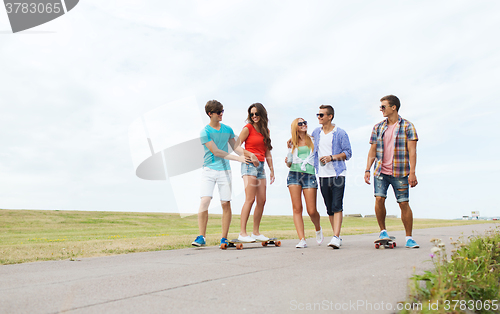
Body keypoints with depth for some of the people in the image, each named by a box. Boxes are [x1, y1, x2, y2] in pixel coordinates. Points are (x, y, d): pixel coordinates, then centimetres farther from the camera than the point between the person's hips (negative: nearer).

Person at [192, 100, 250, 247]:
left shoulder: (228, 129, 11)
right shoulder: (205, 132, -4)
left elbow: (236, 146, 16)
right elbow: (215, 151, -11)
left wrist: (248, 157, -2)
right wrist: (238, 158, -13)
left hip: (224, 170, 3)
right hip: (209, 170, -3)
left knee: (226, 203, 1)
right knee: (204, 201, -14)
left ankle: (224, 238, 11)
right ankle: (201, 237, -4)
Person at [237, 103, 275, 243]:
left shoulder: (265, 131, 17)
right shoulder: (248, 128, -2)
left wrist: (271, 169, 15)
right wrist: (250, 155, -13)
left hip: (261, 166, 7)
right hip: (249, 165, -7)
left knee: (262, 200, 3)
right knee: (250, 199, -14)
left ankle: (256, 232, 12)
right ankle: (242, 233, -10)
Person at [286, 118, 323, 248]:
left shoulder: (312, 140, 14)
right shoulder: (292, 143, 16)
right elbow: (289, 164, 15)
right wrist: (287, 162, -5)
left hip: (309, 175, -1)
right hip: (294, 175, 1)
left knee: (312, 211, -6)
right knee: (297, 208, -8)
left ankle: (318, 229, 26)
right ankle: (302, 240, -4)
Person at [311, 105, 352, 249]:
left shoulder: (340, 133, -1)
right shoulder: (316, 132, 13)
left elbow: (348, 153, -3)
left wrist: (332, 157, -14)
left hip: (337, 174, -4)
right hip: (323, 175, 5)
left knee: (337, 206, -13)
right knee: (329, 208, 8)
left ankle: (336, 238, -15)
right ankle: (338, 236, 19)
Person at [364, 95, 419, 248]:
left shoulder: (407, 126, 2)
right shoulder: (378, 127, 12)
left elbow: (412, 150, -4)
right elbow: (372, 151, 13)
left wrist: (412, 172, -12)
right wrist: (367, 170, 4)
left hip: (400, 172, -2)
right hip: (380, 171, 3)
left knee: (404, 204, -1)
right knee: (379, 199, -12)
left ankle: (409, 238, 12)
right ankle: (383, 231, 7)